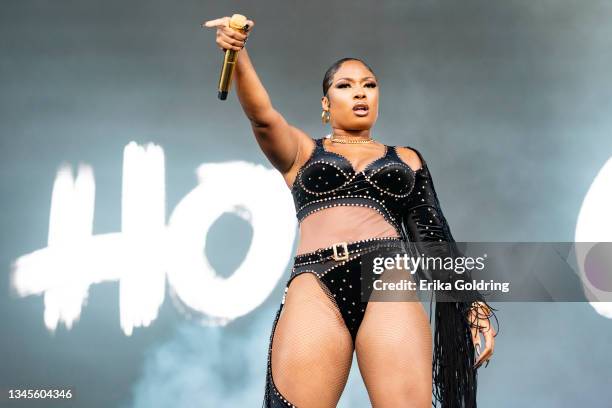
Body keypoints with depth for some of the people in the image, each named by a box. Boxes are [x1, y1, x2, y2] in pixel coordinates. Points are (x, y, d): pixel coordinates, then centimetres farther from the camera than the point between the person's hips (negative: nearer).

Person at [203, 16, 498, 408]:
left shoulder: (406, 159, 26)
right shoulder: (302, 151, 22)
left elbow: (435, 237, 19)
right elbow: (262, 115, 2)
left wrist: (472, 306, 7)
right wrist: (237, 54, -17)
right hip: (316, 282, -1)